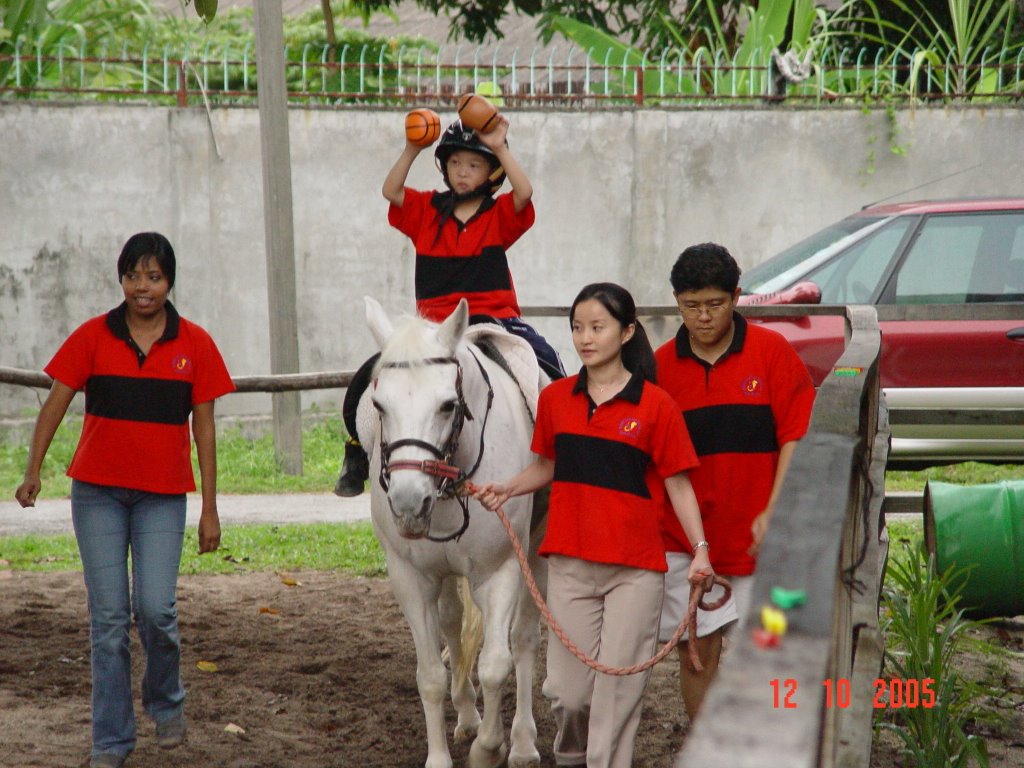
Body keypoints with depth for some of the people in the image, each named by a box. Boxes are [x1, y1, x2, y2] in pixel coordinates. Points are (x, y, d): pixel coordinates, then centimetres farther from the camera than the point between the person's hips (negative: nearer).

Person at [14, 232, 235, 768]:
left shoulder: (194, 344, 1)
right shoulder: (93, 337, 1)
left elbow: (204, 428, 3)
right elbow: (56, 404, 0)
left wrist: (209, 510, 2)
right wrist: (33, 471, -12)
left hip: (163, 496, 0)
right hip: (97, 492, 0)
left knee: (155, 608, -12)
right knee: (108, 617, 0)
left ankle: (166, 703, 18)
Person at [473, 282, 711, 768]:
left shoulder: (655, 406, -5)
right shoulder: (554, 399, 5)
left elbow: (677, 483, -2)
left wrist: (700, 549, -12)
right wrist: (506, 489, 0)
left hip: (635, 568, -3)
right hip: (570, 562, 3)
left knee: (618, 688, -2)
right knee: (567, 687, 4)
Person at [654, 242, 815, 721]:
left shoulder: (771, 352, -1)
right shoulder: (660, 365, 3)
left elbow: (796, 436, -3)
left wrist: (773, 511, -11)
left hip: (755, 537, -1)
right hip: (683, 536, 1)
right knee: (697, 652, 2)